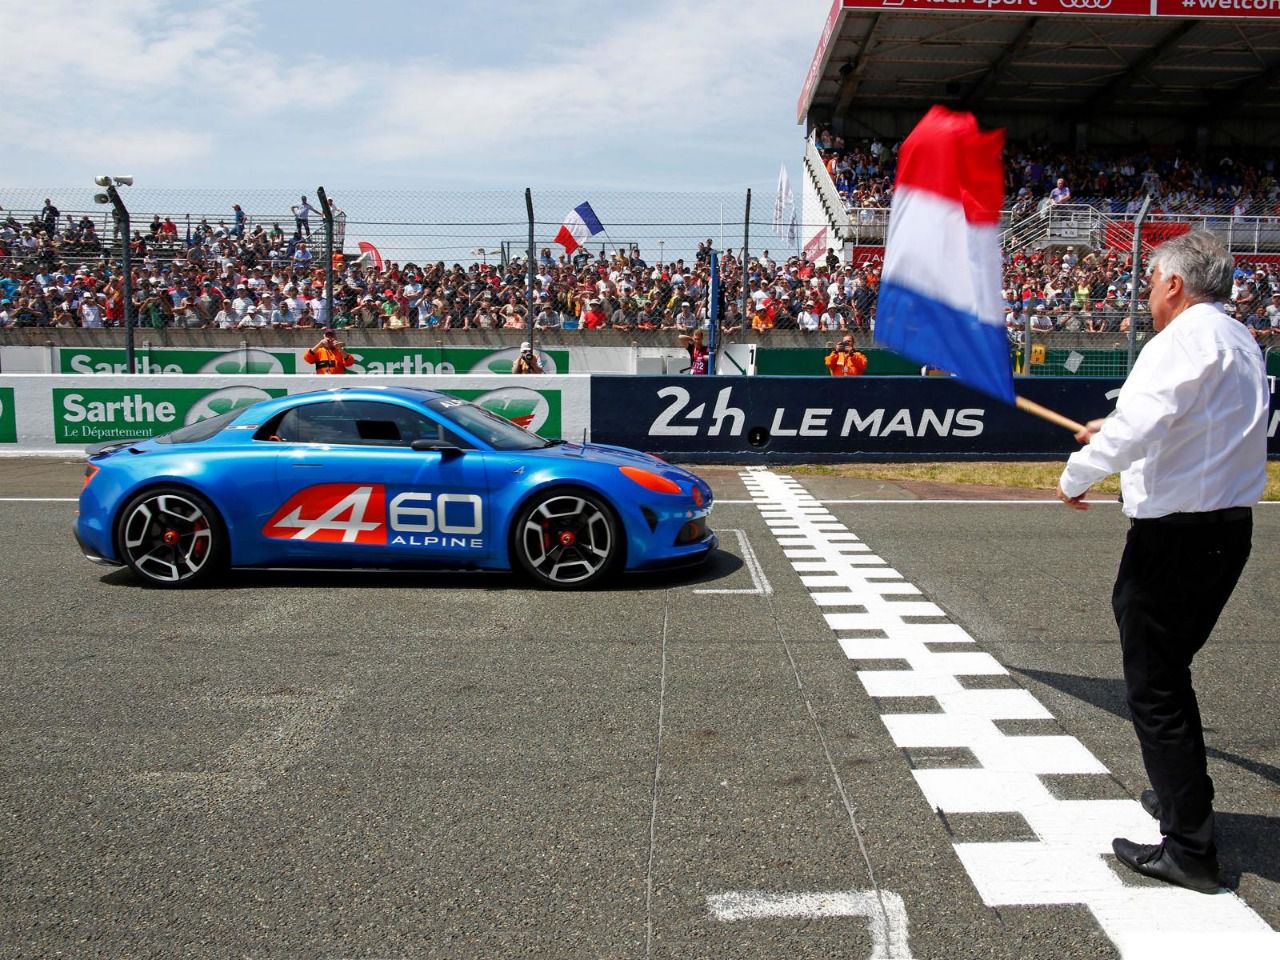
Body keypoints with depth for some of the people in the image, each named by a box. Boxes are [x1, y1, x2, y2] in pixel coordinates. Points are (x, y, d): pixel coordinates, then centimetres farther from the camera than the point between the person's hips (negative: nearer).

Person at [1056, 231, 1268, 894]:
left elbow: (1135, 428, -30)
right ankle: (1183, 797, 40)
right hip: (1229, 528, 10)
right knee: (1168, 671, 24)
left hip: (1176, 535, -10)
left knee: (1154, 687, -1)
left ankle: (1189, 849, 6)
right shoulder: (1241, 342, 14)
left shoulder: (1184, 341, -16)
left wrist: (1075, 476, -14)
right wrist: (1116, 428, 37)